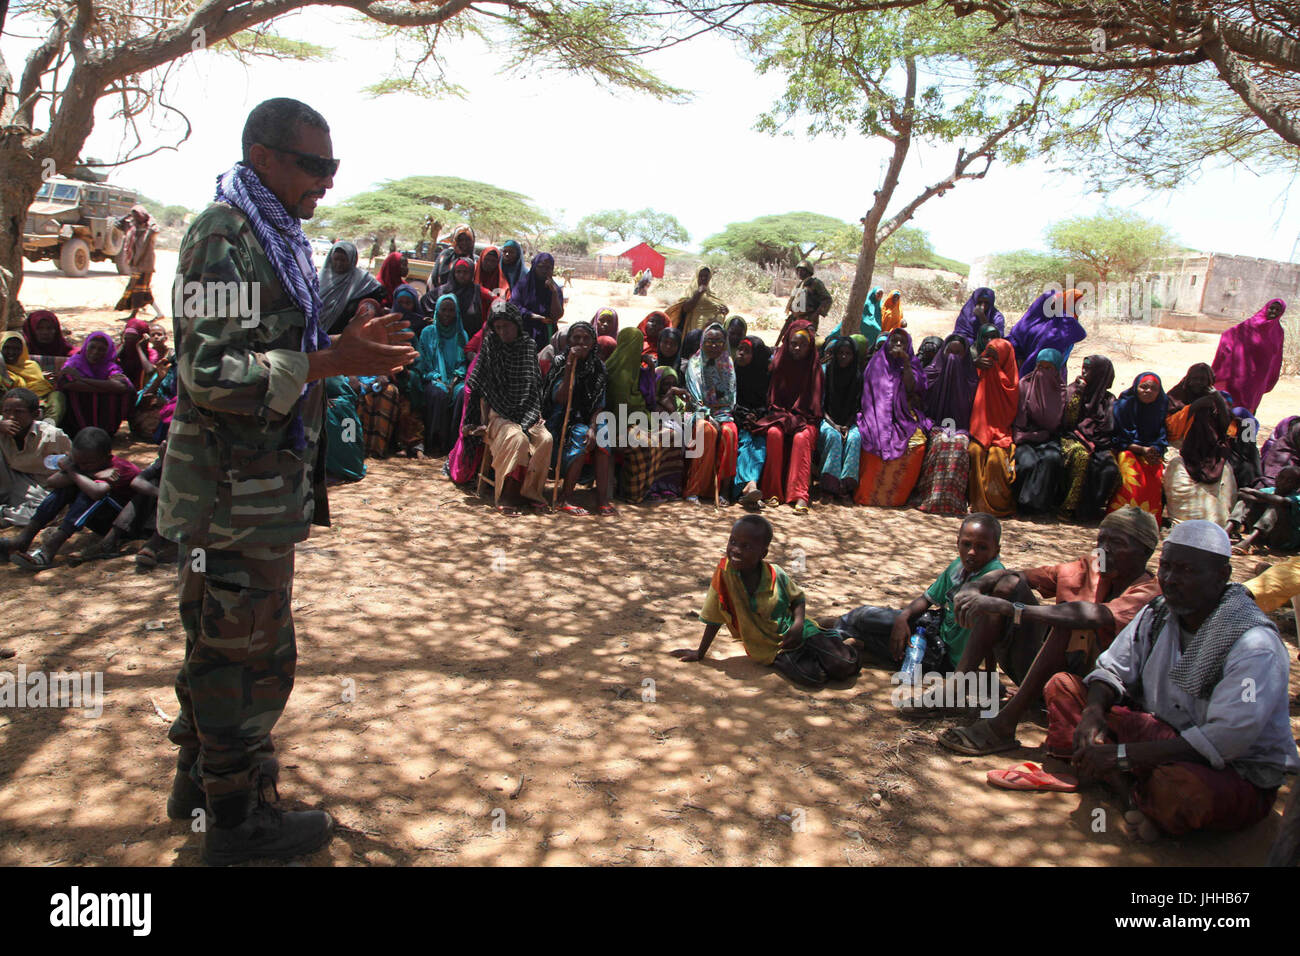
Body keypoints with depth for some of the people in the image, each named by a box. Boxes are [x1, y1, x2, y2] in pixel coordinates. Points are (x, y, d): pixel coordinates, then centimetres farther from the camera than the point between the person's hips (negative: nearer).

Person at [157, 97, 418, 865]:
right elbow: (211, 372, -23)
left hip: (265, 479, 10)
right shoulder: (223, 237, -16)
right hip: (236, 487, -10)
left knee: (218, 637, 21)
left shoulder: (277, 236, 16)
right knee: (250, 649, 1)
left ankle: (201, 774, 38)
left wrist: (347, 344, 10)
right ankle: (236, 819, 17)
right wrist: (329, 361, -27)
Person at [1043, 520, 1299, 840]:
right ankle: (1130, 794, -19)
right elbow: (1112, 670, 6)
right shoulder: (1158, 614, -1)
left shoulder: (1254, 644, -24)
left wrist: (1121, 755, -32)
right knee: (1062, 686, -2)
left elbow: (1225, 740, -31)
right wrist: (1093, 711, -19)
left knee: (1181, 784, -43)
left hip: (1239, 775, -7)